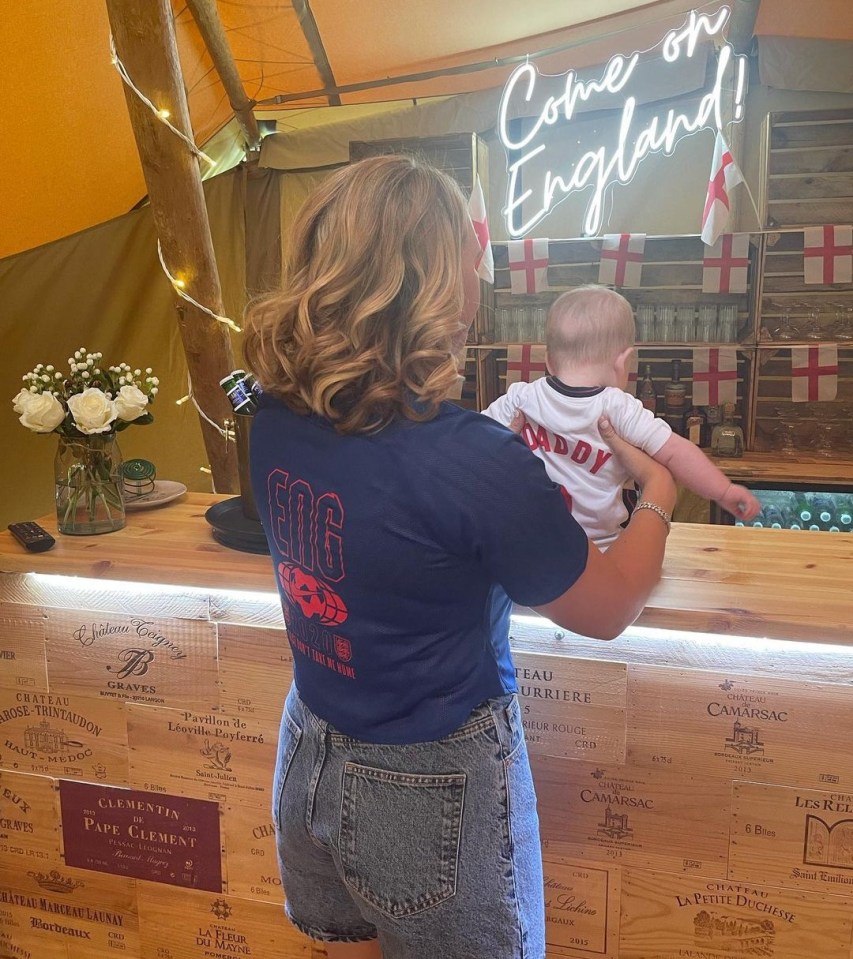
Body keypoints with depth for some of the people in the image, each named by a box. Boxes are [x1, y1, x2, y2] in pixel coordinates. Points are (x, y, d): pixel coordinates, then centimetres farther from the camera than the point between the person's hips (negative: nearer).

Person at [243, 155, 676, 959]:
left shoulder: (275, 418, -13)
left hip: (311, 755, 5)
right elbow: (607, 611, -14)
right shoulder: (477, 464, -32)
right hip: (428, 790, -5)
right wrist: (658, 494, 3)